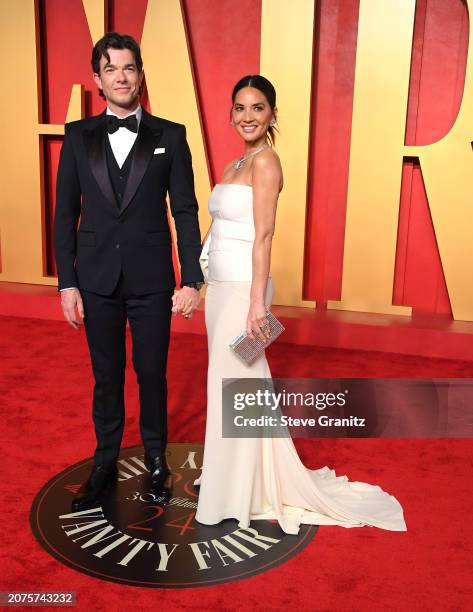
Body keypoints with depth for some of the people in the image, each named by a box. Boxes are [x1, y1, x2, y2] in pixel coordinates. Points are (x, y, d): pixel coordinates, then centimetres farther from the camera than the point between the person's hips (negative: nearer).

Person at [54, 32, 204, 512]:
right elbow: (65, 213, 3)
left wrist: (192, 280, -7)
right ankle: (105, 463, 32)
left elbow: (185, 212, -1)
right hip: (97, 281, 1)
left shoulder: (170, 136, 0)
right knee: (106, 377, 13)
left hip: (152, 280, -1)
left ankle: (155, 458, 33)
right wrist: (66, 282, -2)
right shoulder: (78, 136, 3)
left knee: (152, 373, 11)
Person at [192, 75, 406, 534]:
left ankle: (239, 493, 16)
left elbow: (264, 235, -18)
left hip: (242, 287, -9)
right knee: (225, 382, 17)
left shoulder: (265, 160, -11)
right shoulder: (234, 166, 15)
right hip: (220, 285, 9)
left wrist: (256, 302, -22)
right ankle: (226, 475, 34)